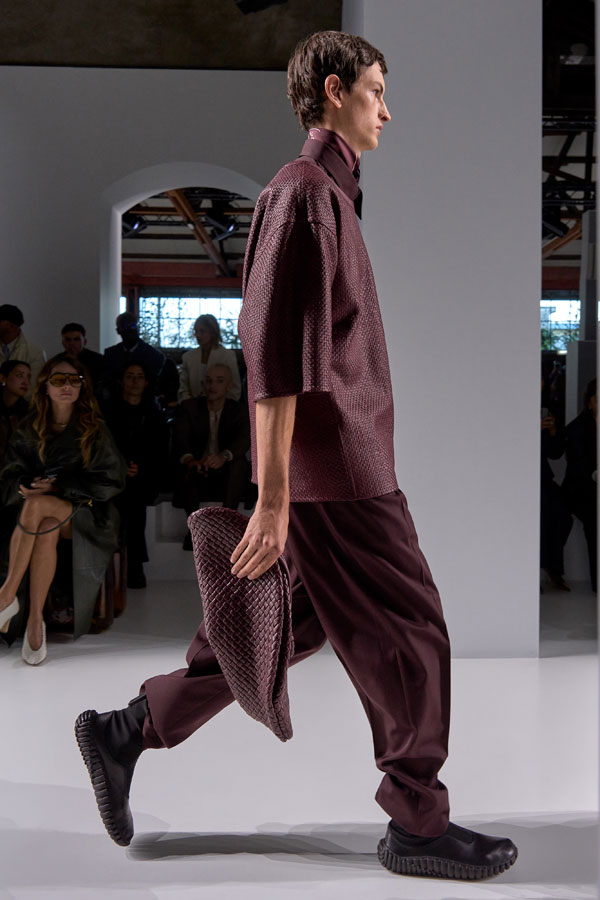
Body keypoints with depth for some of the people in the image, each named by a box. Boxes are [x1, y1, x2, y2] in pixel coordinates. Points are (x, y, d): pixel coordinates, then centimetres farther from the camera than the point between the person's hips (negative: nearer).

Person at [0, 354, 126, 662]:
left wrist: (60, 486, -13)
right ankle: (35, 619, -33)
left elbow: (112, 481, -4)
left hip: (83, 512, -2)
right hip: (43, 507, 2)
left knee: (37, 505, -34)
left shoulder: (94, 429, 1)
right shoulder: (30, 429, 8)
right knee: (46, 530, -35)